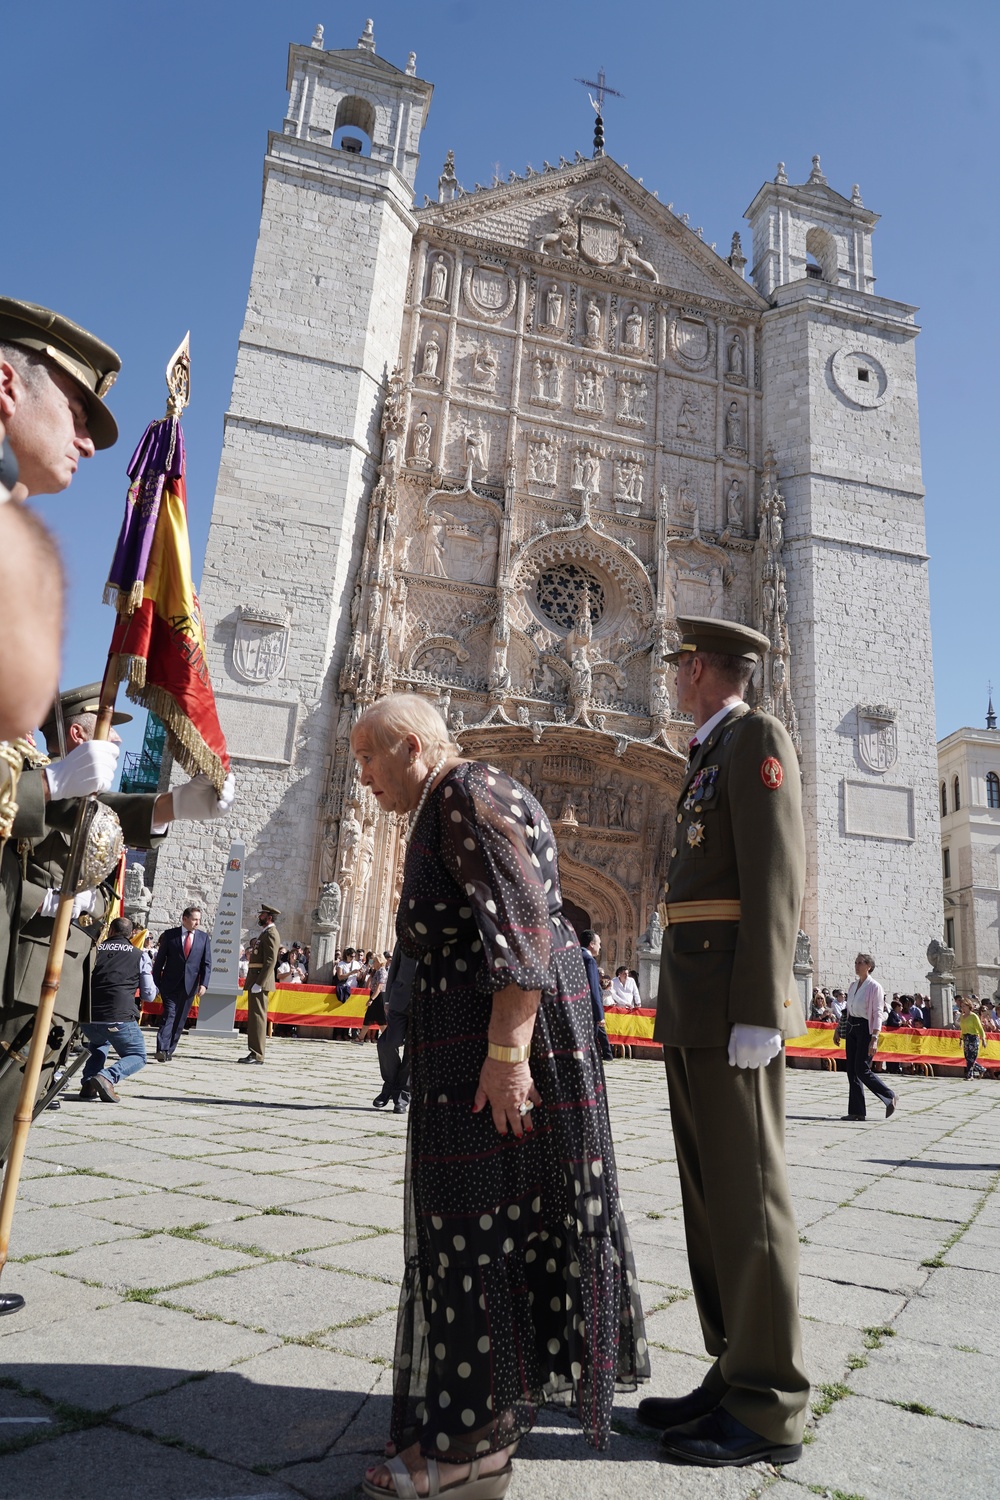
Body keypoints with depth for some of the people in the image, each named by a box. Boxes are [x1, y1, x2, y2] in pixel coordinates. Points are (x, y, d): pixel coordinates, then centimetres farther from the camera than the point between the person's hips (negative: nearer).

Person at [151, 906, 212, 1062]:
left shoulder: (204, 937, 5)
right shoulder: (170, 934, 0)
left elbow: (207, 963, 3)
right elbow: (160, 960, 3)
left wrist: (203, 984, -8)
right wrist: (155, 983, 0)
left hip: (190, 985, 2)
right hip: (170, 983, -2)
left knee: (180, 1020, 5)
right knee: (169, 1014, -14)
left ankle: (169, 1051, 14)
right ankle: (162, 1050, -17)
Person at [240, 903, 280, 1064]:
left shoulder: (271, 934, -12)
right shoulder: (265, 933, 19)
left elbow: (270, 961, -20)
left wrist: (258, 983, -24)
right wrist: (254, 982, 19)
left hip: (260, 980, -10)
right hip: (256, 980, 10)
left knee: (257, 1016, -9)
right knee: (254, 1017, 12)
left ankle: (257, 1056, -7)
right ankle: (254, 1053, 18)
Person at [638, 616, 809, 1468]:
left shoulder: (758, 737, -6)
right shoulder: (711, 758, 23)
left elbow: (775, 877, -16)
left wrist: (758, 1016, -20)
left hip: (731, 1004, -10)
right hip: (691, 1009, 10)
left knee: (747, 1198, -2)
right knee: (709, 1197, 12)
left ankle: (770, 1412, 10)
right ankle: (735, 1377, 23)